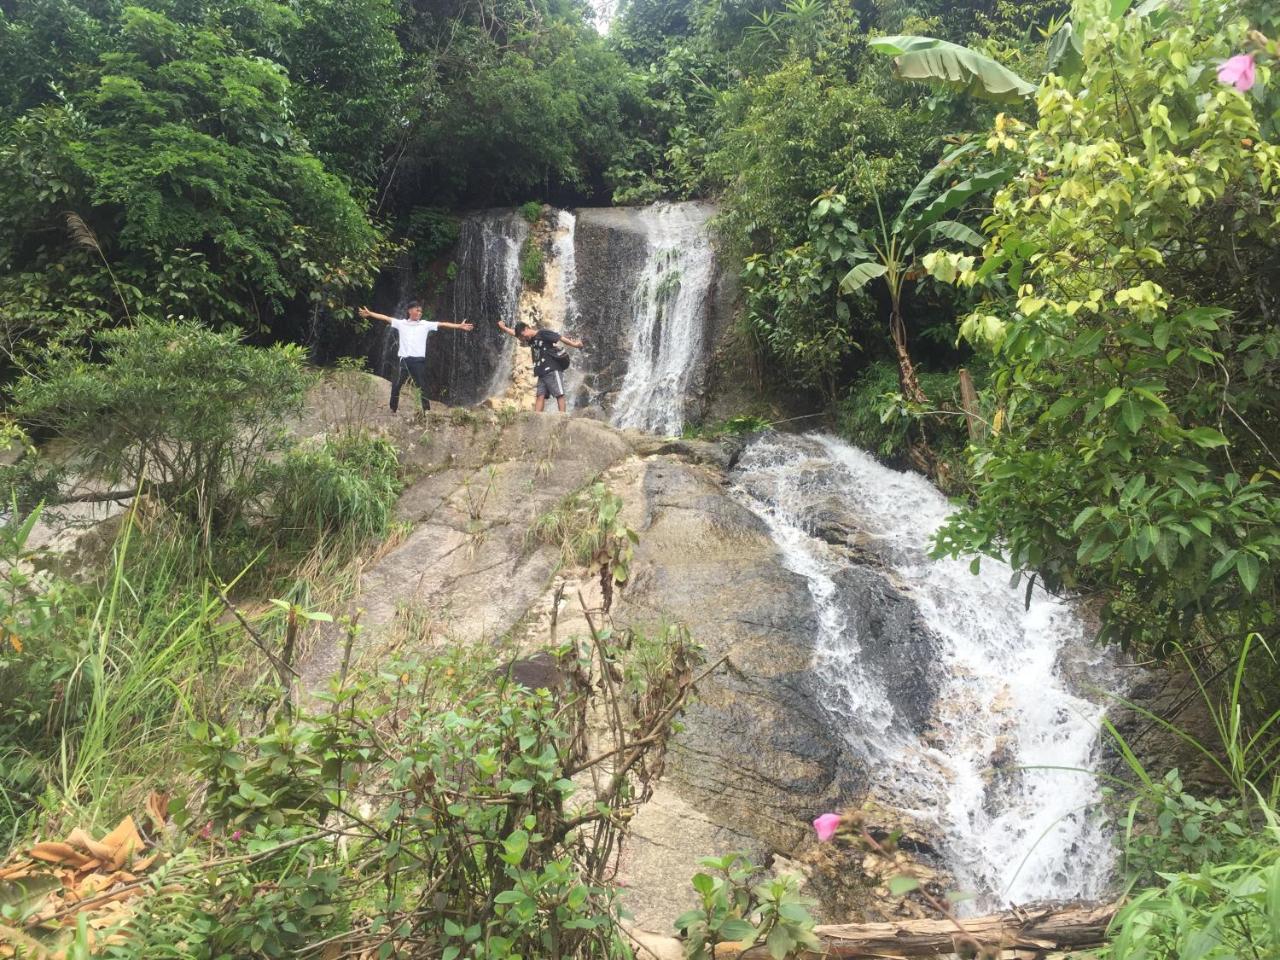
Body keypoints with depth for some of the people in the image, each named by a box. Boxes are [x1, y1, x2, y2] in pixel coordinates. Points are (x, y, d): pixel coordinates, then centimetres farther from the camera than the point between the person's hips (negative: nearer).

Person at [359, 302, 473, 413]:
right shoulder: (401, 323, 8)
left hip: (419, 360, -1)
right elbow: (386, 318, 7)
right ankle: (392, 410, 14)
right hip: (404, 359, 1)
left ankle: (427, 411, 8)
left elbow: (442, 324, -2)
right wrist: (369, 313, 3)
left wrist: (459, 326, -8)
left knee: (422, 387, 3)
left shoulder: (425, 324, 5)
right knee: (396, 385, 3)